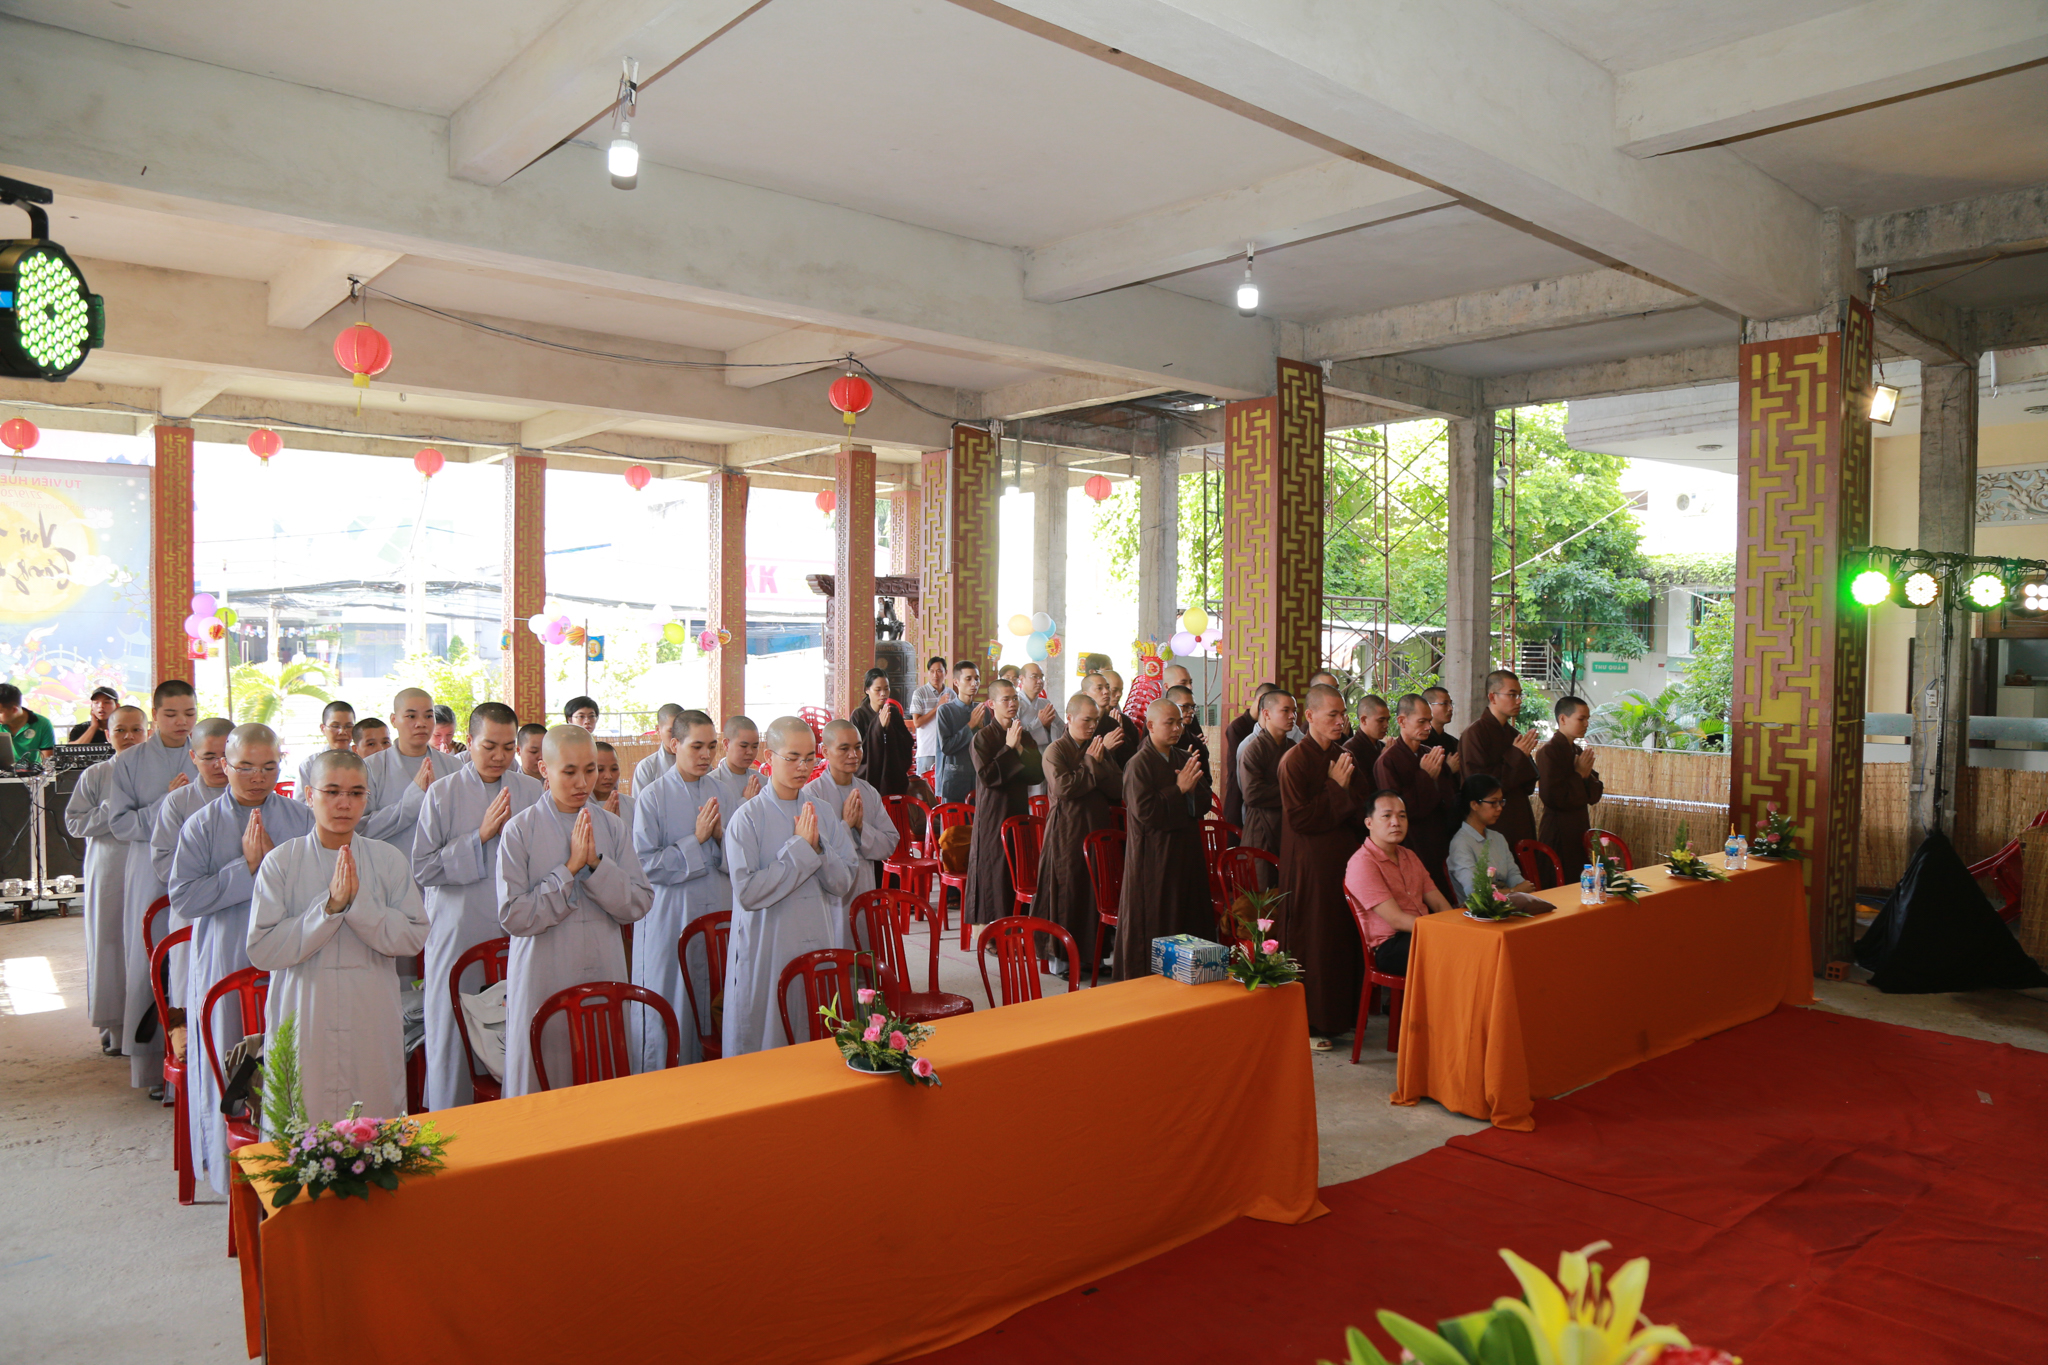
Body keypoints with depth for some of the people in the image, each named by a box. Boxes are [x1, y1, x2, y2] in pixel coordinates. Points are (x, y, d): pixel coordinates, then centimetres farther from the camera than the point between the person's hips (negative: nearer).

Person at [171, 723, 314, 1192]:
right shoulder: (201, 826, 2)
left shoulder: (303, 819, 5)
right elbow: (183, 898, -8)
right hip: (225, 966, 0)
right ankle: (232, 1171, 20)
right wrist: (247, 867, -14)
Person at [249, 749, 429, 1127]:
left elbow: (414, 937, -7)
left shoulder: (388, 860, 2)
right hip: (303, 1021, -1)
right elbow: (261, 951, -10)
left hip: (371, 1022, 1)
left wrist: (358, 903, -17)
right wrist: (329, 907, -17)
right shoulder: (282, 862, -2)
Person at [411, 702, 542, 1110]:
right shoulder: (443, 794, 1)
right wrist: (482, 835, -12)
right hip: (458, 935, -1)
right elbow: (423, 868, -6)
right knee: (453, 1037, 6)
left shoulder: (533, 792, 7)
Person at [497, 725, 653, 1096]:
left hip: (604, 974, 3)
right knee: (542, 1085, 6)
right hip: (543, 980, -3)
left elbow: (640, 903, -2)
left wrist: (597, 863, -15)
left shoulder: (611, 826, 4)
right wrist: (570, 868, -15)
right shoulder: (520, 830, -5)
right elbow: (513, 916, -12)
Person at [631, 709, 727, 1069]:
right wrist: (696, 840, -14)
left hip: (716, 916, 5)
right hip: (671, 919, -4)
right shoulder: (653, 796, -6)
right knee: (668, 1010, 1)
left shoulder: (716, 792, 8)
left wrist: (719, 837, -8)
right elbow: (646, 865, -12)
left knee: (714, 1007, 7)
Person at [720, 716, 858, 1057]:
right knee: (768, 1045, 2)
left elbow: (843, 884, 2)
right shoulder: (748, 818, -6)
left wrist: (818, 846, -14)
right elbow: (747, 892, -16)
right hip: (768, 950, -4)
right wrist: (800, 848, -14)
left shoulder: (823, 813, 7)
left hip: (821, 946, 4)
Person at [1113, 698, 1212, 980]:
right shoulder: (1138, 764, -11)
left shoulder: (1185, 759, 10)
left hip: (1186, 852, 7)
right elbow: (1143, 812, -19)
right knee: (1153, 927, 1)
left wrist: (1192, 787, -12)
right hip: (1153, 858, -7)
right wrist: (1178, 789, -17)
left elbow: (1204, 802, 9)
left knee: (1190, 920, 11)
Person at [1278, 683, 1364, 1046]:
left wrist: (1347, 785, -11)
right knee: (1311, 944, 0)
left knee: (1343, 937, 11)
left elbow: (1361, 805, 8)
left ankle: (1339, 1014, 23)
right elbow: (1299, 817, -16)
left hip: (1343, 859, 7)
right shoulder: (1295, 760, -10)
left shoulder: (1342, 756, 11)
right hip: (1309, 865, -7)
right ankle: (1306, 1025, 9)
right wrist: (1336, 789, -13)